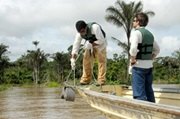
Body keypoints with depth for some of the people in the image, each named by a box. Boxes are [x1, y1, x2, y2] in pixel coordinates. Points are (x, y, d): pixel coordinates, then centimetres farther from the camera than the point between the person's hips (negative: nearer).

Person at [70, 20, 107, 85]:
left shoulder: (94, 27, -37)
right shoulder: (79, 33, -20)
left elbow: (101, 40, -31)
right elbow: (76, 45, -19)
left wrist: (91, 44, -34)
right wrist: (73, 59, -25)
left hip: (100, 44, -5)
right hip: (89, 45, 5)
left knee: (101, 61, -14)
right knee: (86, 60, -3)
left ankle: (101, 81, -11)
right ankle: (85, 80, 7)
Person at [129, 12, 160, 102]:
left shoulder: (136, 32, -11)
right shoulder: (150, 34, 14)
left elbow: (133, 48, -27)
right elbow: (157, 49, 23)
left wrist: (132, 59, -14)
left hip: (139, 66, -8)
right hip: (149, 66, 8)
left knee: (139, 94, -6)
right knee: (148, 91, 14)